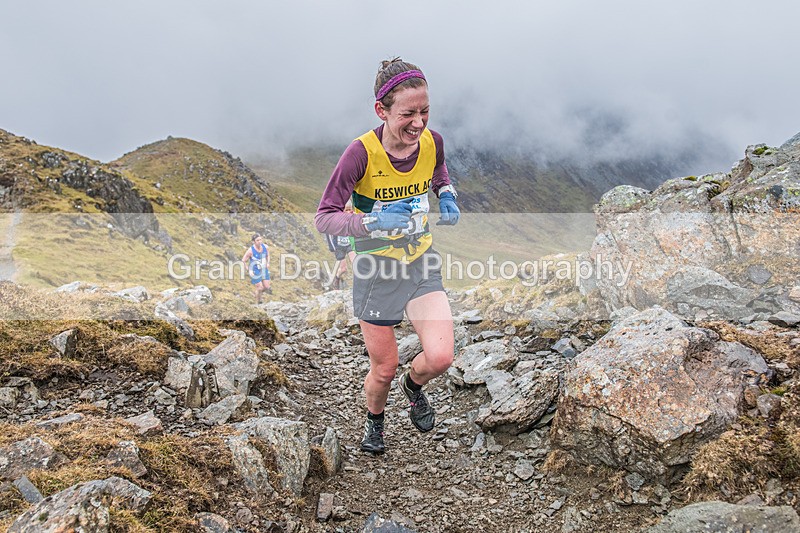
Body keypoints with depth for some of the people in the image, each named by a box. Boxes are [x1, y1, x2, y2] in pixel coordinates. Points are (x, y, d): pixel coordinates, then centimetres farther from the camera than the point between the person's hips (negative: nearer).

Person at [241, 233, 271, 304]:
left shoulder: (265, 247, -10)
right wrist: (249, 271, -13)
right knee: (259, 288, -1)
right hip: (255, 272, -4)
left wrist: (268, 263, -2)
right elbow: (243, 261, -11)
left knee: (267, 287, 4)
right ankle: (258, 303, 25)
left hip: (264, 270, 4)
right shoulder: (250, 250, -23)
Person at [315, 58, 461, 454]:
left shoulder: (432, 142, -9)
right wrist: (373, 222, -35)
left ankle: (414, 385, 26)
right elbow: (324, 218, -20)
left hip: (422, 261, 3)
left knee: (440, 358, -13)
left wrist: (447, 196, -3)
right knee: (384, 369, 9)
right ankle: (374, 419, 44)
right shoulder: (361, 152, -22)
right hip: (376, 268, -3)